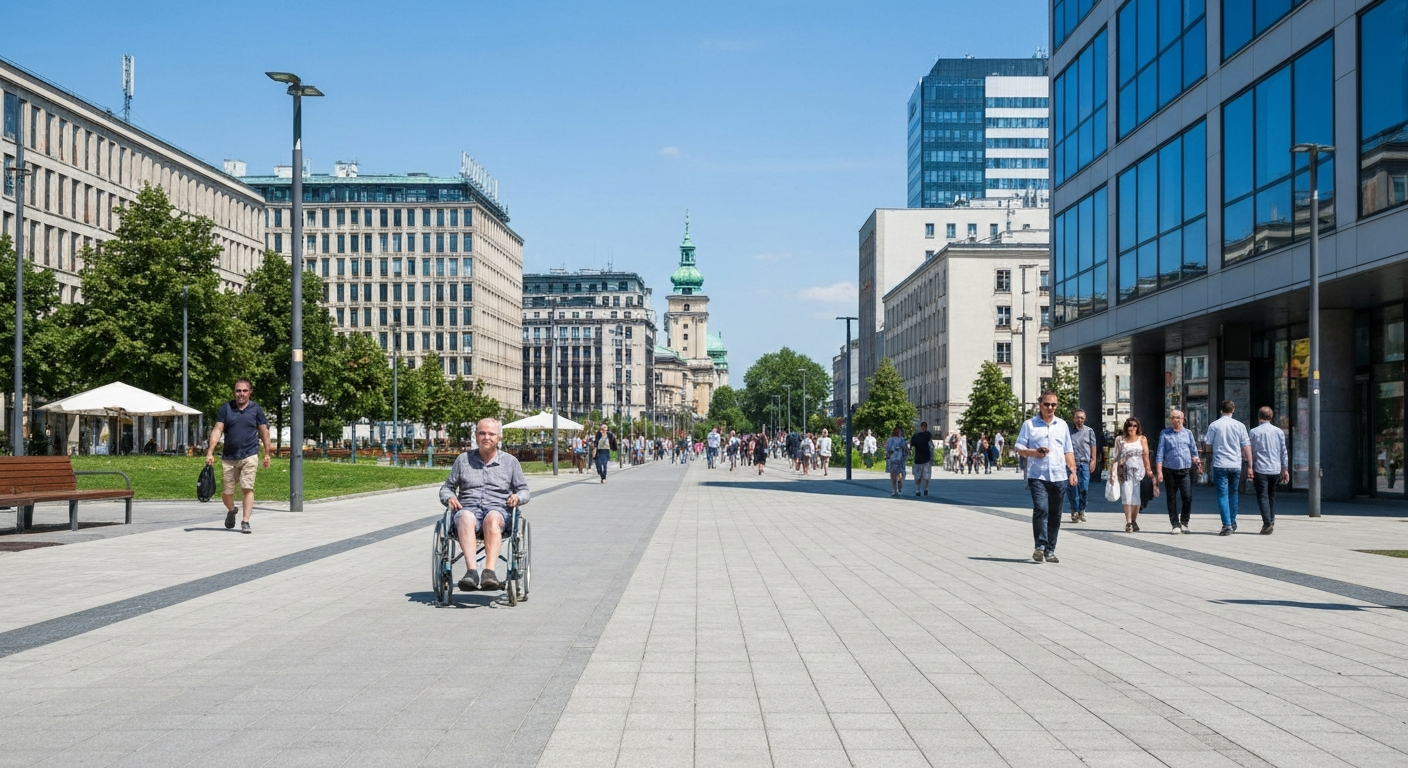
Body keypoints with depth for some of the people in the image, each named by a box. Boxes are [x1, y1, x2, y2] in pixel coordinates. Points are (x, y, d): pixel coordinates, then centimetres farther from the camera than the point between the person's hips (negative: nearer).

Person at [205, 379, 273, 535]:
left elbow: (264, 431, 8)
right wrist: (210, 452, -11)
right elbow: (217, 430, -2)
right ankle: (231, 511, 37)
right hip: (228, 456, 2)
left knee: (247, 488, -12)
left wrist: (267, 454, 6)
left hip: (249, 456, -1)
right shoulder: (226, 408, 2)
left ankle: (245, 522, -9)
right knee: (227, 491, 7)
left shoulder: (256, 409, 3)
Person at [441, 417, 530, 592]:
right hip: (468, 508, 0)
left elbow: (524, 490, 20)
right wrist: (449, 498, 0)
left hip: (498, 510, 0)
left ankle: (489, 571, -53)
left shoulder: (510, 461, 18)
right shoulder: (463, 459, 20)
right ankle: (471, 571, -54)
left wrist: (517, 497, -4)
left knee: (492, 519, -39)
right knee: (465, 518, -38)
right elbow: (447, 487, 24)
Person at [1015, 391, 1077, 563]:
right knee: (1040, 509, -19)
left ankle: (1050, 550, 12)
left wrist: (1073, 471, 7)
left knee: (1055, 515, 5)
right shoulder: (1029, 424, 6)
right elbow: (1019, 449, 4)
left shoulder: (1062, 425, 17)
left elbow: (1068, 451, 18)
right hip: (1037, 476, -3)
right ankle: (1040, 546, -16)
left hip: (1059, 476, 4)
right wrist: (1034, 452, -15)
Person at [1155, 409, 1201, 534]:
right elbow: (1160, 454, 3)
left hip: (1186, 470, 1)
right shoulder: (1164, 434, 7)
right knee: (1171, 499, 4)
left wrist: (1196, 461, -3)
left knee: (1187, 497, -9)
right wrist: (1159, 472, -4)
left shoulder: (1188, 433, 13)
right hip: (1170, 471, -1)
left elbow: (1193, 450, 17)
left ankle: (1184, 522, 7)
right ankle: (1175, 525, 12)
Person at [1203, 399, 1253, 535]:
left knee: (1223, 495, -2)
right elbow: (1246, 446, 0)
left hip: (1220, 464, -2)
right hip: (1236, 465, 3)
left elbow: (1207, 444, 1)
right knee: (1233, 493, 18)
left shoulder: (1214, 425, -3)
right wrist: (1249, 466, 4)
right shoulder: (1240, 426, 1)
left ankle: (1227, 525, -13)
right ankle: (1233, 524, 24)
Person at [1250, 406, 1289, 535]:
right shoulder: (1279, 431, 5)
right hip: (1276, 469, 4)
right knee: (1272, 495, 18)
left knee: (1263, 496, -3)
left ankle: (1267, 523, -13)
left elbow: (1252, 452, -1)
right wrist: (1285, 469, 12)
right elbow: (1283, 452, 7)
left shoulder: (1254, 432, -4)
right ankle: (1272, 520, 19)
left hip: (1260, 470, -4)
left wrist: (1250, 468, 7)